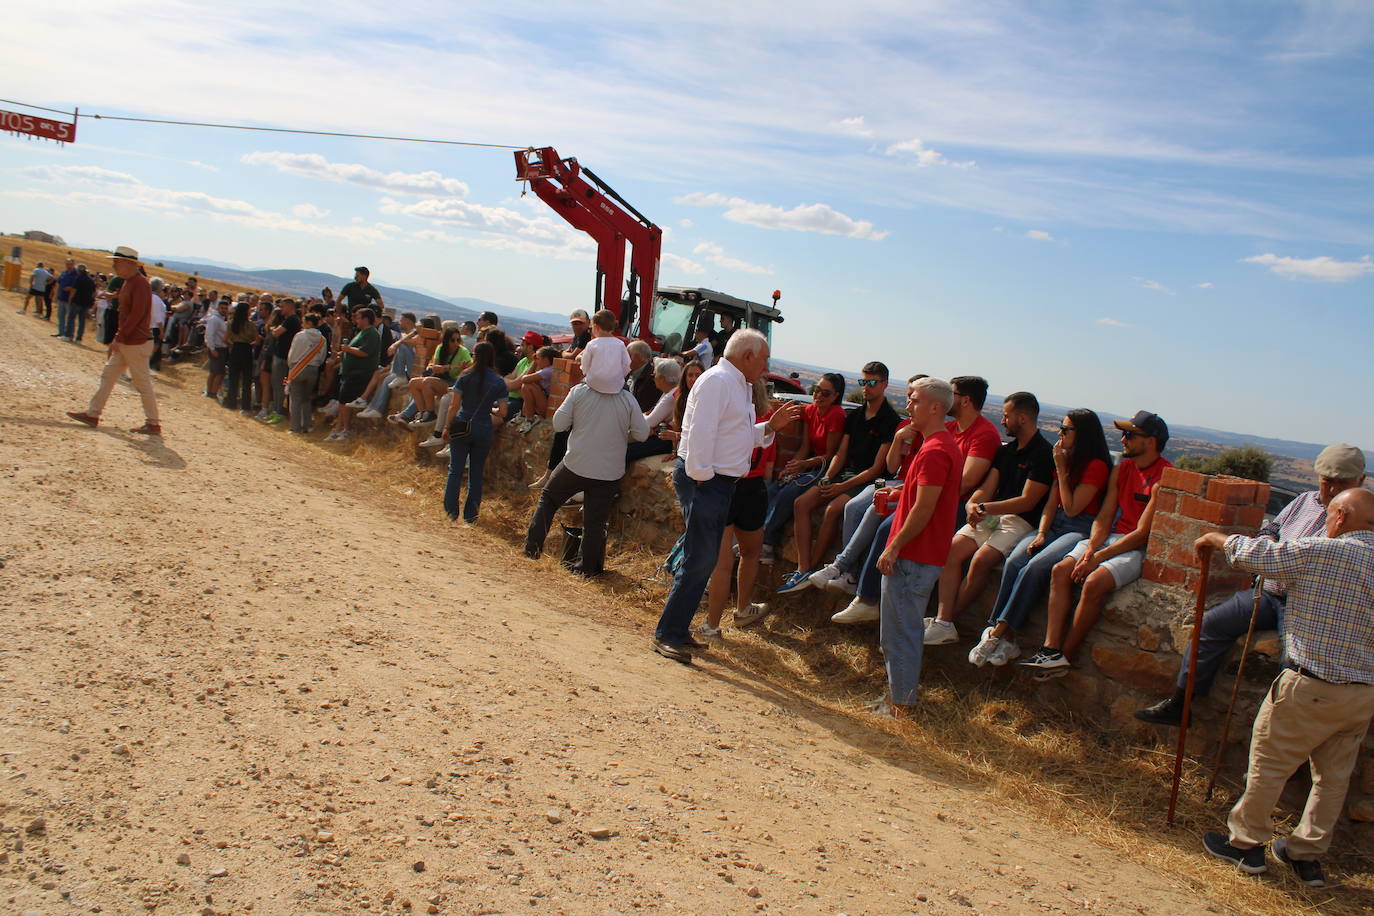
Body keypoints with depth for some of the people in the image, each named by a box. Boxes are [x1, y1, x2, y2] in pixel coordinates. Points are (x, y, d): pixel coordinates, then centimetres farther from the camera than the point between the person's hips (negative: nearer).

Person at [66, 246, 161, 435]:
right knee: (108, 376, 12)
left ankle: (153, 424, 4)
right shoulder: (127, 283, 14)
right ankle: (92, 414, 19)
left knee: (143, 383, -3)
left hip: (136, 343, -10)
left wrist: (119, 337, -19)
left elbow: (136, 314, -22)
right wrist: (118, 337, 14)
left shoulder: (140, 283, -16)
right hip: (124, 343, 10)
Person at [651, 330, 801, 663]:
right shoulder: (717, 381, -14)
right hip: (704, 480, -10)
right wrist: (700, 476, -20)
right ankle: (667, 634, -1)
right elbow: (701, 433, -20)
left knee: (704, 559, 13)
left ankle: (678, 630, 22)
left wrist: (770, 425, 10)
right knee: (699, 559, -9)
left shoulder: (739, 386, 18)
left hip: (721, 482, 10)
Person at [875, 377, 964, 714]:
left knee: (899, 630, 0)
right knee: (908, 626, 21)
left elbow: (923, 509, -23)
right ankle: (908, 686, 32)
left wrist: (894, 547, -19)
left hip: (913, 557, -10)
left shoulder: (934, 451, -20)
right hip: (926, 555, 10)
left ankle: (901, 702, 9)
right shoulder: (946, 444, 14)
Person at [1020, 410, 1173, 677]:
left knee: (1094, 582, -30)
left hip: (1143, 548, -7)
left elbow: (1143, 533, -17)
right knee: (1061, 570, -17)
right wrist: (1090, 549, -12)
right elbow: (1104, 518, 8)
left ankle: (1064, 654, -17)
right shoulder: (1121, 469, 12)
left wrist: (1098, 558, -20)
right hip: (1113, 537, 7)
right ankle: (1051, 649, -24)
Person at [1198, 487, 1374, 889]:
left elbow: (1254, 554, -7)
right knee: (1333, 776, 16)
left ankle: (1246, 844, 19)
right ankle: (1307, 855, 27)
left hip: (1312, 687, -6)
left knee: (1269, 762, 8)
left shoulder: (1320, 552, -15)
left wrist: (1216, 538, 12)